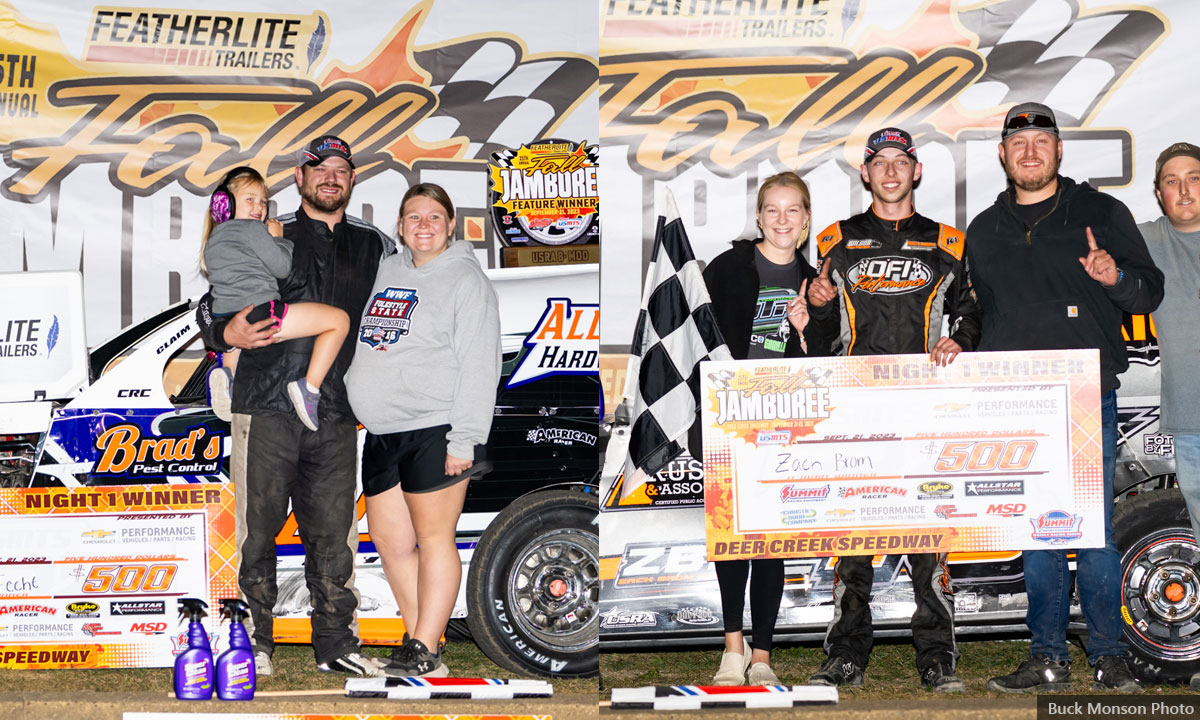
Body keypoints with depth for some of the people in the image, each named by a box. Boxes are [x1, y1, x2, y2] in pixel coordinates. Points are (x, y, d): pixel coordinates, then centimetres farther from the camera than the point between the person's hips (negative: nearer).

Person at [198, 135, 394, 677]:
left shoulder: (374, 246, 14)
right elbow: (210, 306, 6)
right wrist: (229, 333, -15)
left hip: (337, 414, 2)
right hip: (267, 408, -2)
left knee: (333, 533, 5)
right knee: (259, 528, 0)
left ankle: (335, 643, 13)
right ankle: (255, 640, 10)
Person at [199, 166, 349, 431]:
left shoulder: (213, 240, 24)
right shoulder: (252, 229, -2)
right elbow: (281, 266, -3)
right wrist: (277, 238, 13)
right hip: (259, 312, -8)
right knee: (339, 320, -5)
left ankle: (225, 372, 3)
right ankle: (309, 387, -14)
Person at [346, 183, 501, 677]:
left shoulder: (466, 280, -4)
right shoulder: (387, 271, 17)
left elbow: (478, 368, -10)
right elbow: (369, 349, 28)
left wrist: (464, 441, -16)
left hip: (434, 431, -7)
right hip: (380, 433, 8)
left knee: (433, 538, -4)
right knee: (389, 541, 7)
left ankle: (424, 652, -2)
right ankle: (421, 641, 14)